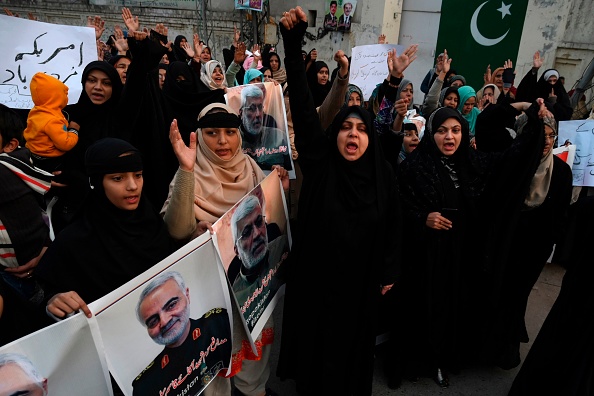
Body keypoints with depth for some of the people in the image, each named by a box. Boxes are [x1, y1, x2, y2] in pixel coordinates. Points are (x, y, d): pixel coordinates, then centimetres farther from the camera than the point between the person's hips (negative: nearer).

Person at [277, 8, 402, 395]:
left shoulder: (383, 175, -7)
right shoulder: (320, 161, -12)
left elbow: (393, 225, 2)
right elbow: (303, 106, -20)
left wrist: (389, 273, 4)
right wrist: (293, 42, -27)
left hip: (359, 279, 1)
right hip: (317, 275, -1)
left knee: (352, 342, 20)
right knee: (316, 340, 18)